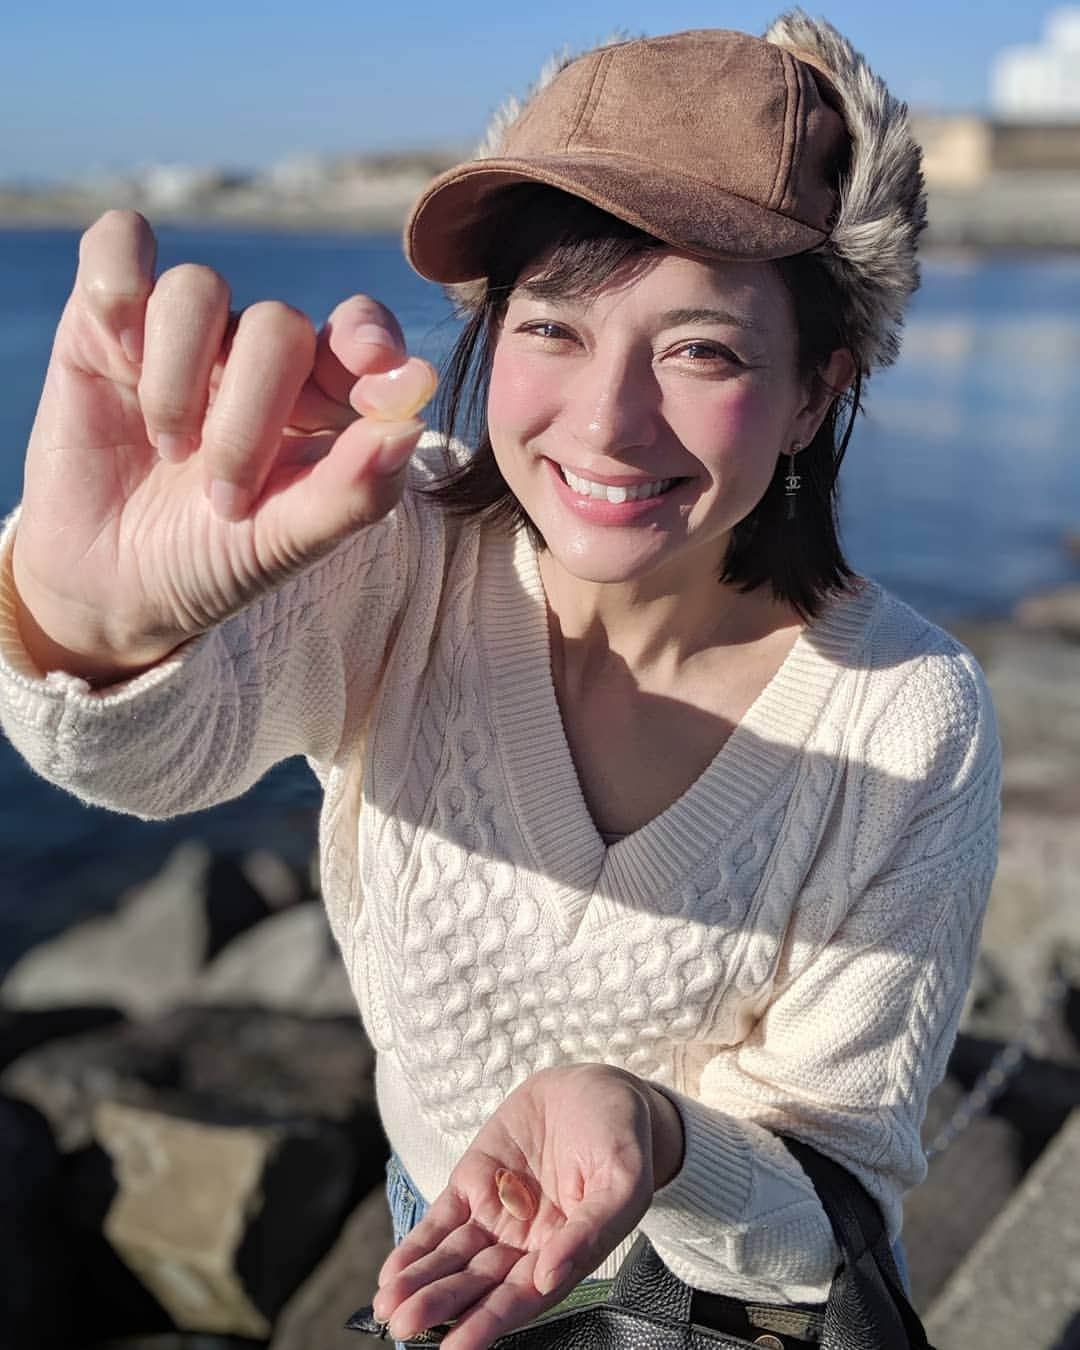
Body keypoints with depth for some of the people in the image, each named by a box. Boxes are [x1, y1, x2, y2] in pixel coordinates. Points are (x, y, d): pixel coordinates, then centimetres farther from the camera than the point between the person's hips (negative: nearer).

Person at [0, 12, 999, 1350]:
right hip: (438, 1232, 2)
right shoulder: (397, 553, -23)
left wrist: (654, 1134, -40)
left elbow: (841, 1195, -20)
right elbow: (173, 729, -43)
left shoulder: (914, 725, -25)